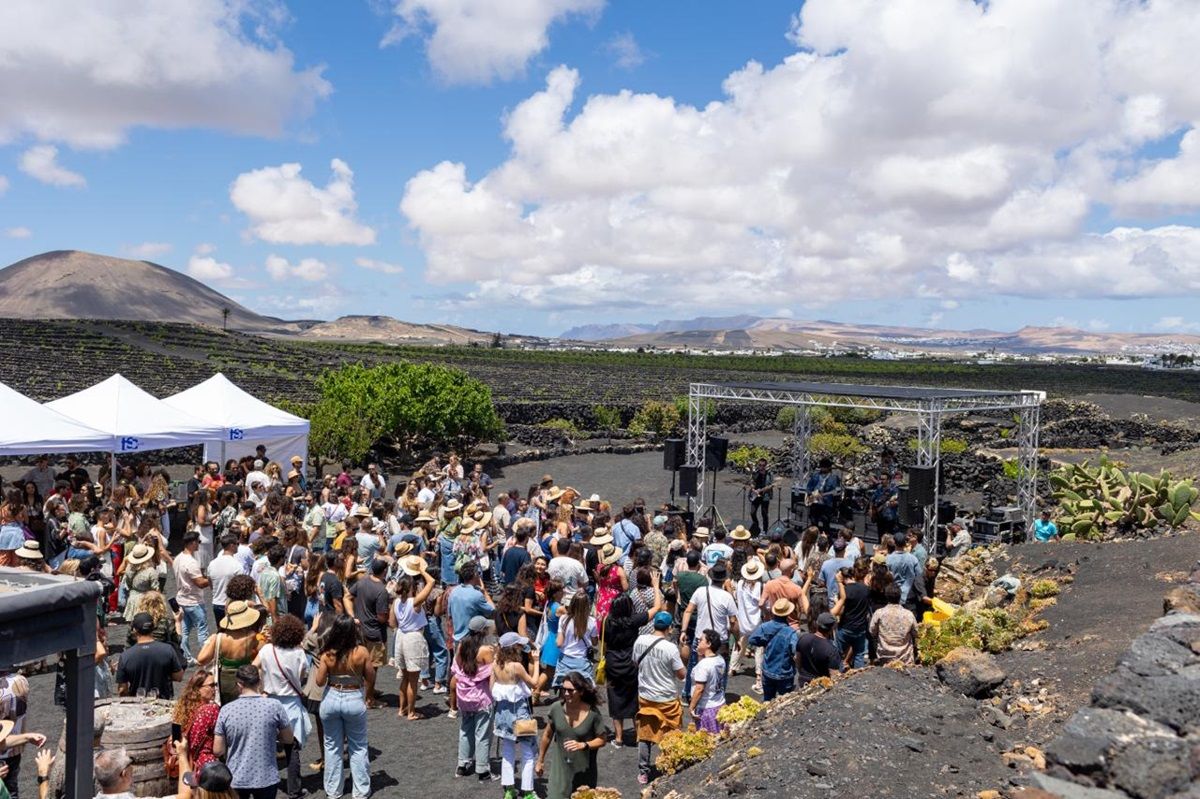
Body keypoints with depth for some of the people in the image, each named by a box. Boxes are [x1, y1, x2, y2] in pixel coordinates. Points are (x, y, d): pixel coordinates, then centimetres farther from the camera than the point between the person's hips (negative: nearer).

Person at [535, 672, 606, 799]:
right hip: (560, 769, 1)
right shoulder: (556, 708, -9)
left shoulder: (592, 713, -15)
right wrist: (540, 760, 13)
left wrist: (583, 745, -22)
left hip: (584, 771, -1)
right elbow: (547, 736, 5)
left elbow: (601, 740, -5)